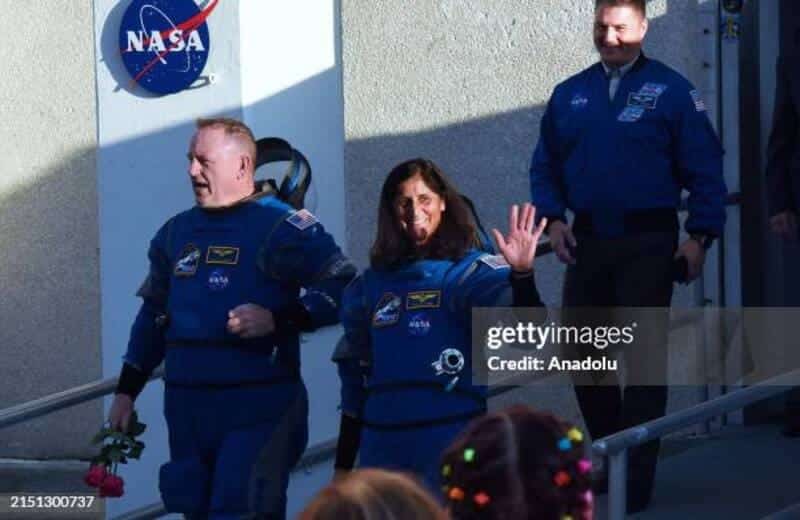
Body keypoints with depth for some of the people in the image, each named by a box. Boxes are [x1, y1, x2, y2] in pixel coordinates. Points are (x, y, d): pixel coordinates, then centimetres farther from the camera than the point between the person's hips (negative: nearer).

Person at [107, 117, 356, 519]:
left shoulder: (282, 227, -7)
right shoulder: (176, 232, 15)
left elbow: (344, 289, -12)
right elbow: (154, 314, 24)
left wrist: (279, 319, -22)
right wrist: (126, 391, 23)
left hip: (258, 409, -7)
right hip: (185, 407, 7)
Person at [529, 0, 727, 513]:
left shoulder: (671, 91, -2)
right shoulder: (569, 95, 11)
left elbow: (705, 168, -3)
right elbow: (545, 166, 17)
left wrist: (700, 235, -11)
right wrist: (553, 217, 0)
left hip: (648, 244, -5)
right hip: (587, 241, 5)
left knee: (644, 356, -5)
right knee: (582, 355, 10)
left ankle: (637, 477, -3)